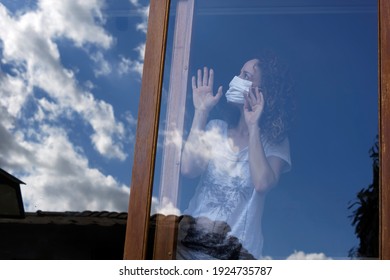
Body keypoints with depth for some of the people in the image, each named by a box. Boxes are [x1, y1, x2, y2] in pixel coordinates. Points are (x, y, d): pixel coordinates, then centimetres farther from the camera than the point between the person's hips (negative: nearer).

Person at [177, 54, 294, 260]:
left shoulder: (275, 141, 4)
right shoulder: (216, 129, 12)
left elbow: (263, 183, -17)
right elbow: (188, 168, -6)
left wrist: (253, 126, -11)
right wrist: (201, 111, -1)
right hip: (193, 234, 3)